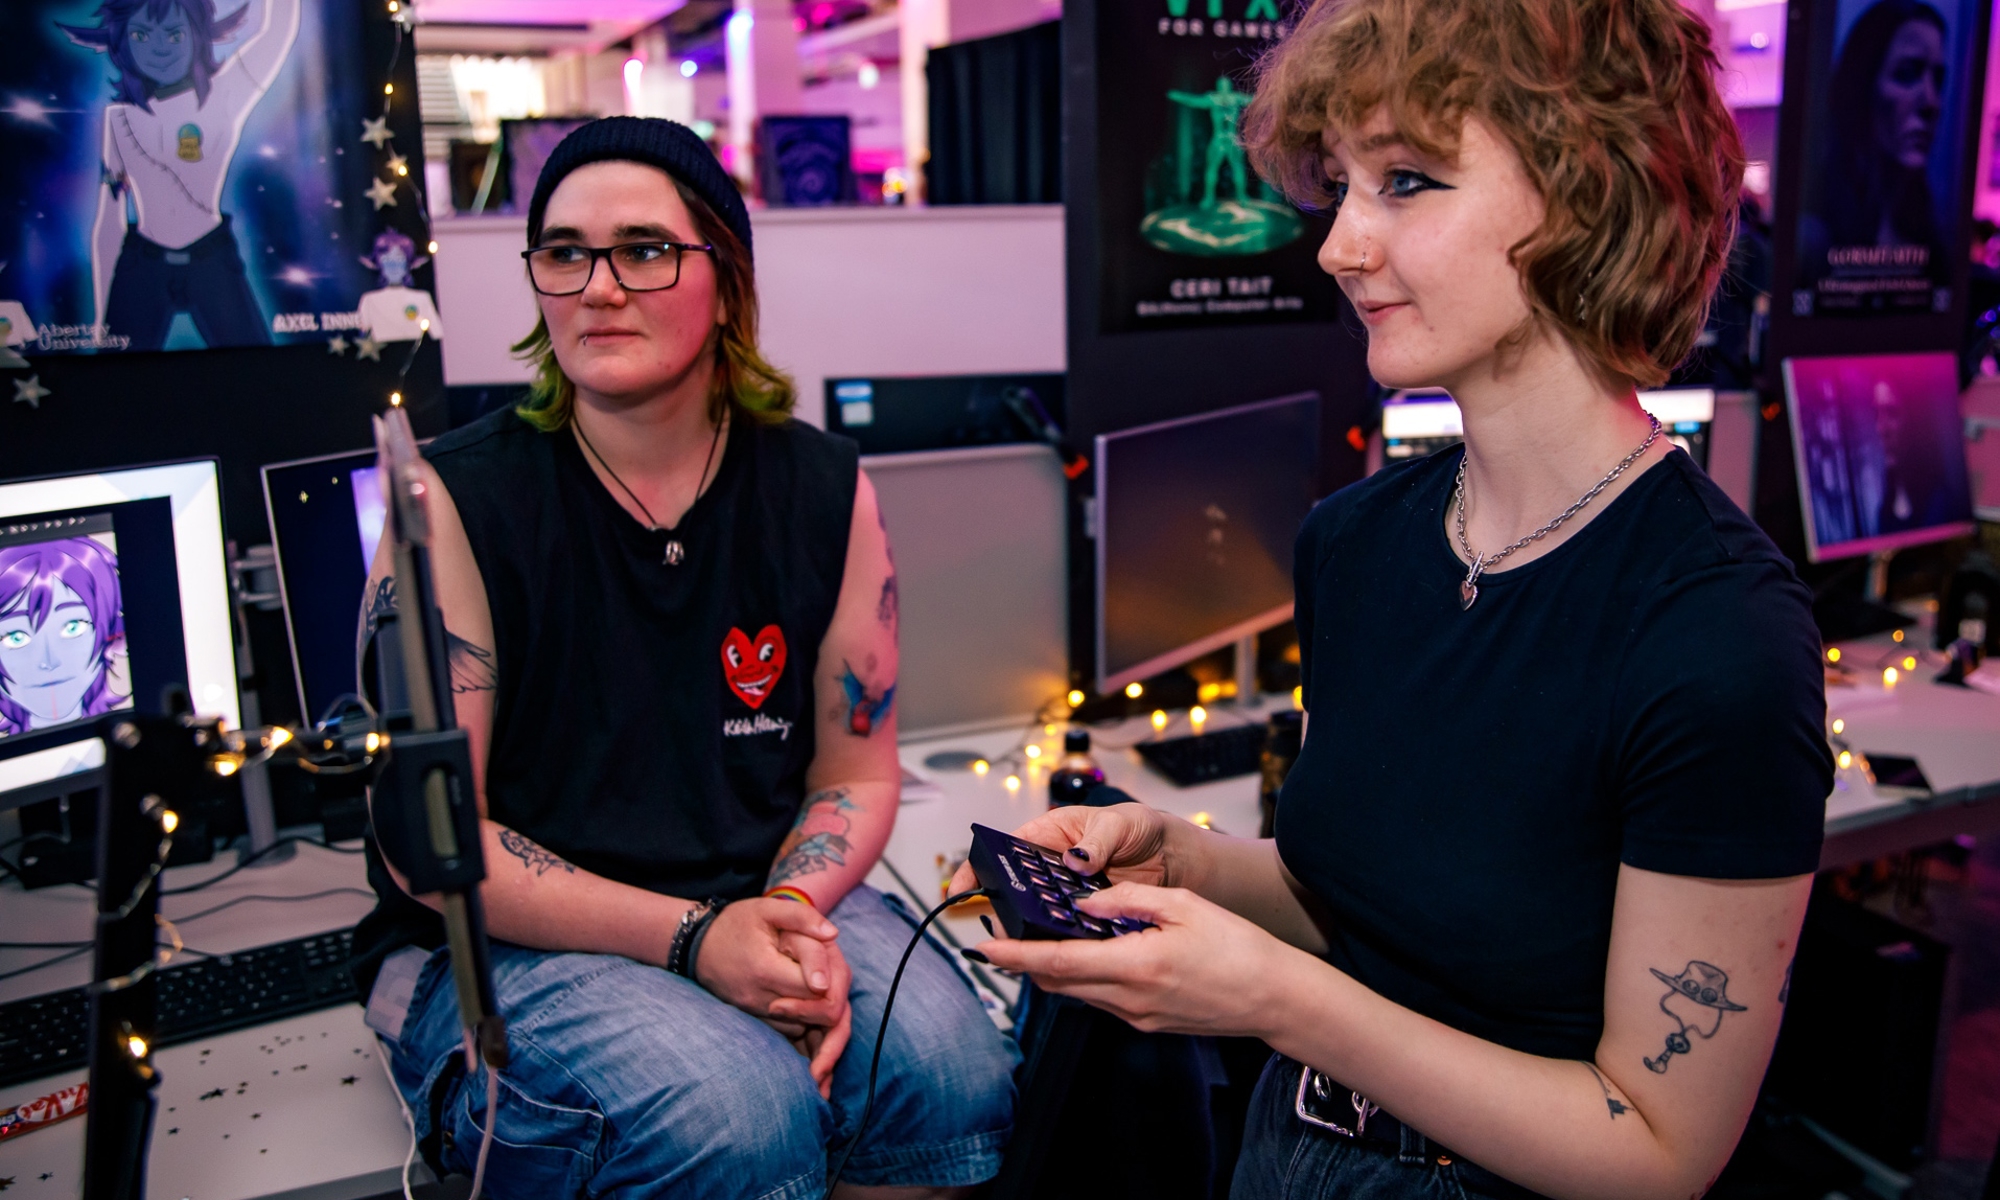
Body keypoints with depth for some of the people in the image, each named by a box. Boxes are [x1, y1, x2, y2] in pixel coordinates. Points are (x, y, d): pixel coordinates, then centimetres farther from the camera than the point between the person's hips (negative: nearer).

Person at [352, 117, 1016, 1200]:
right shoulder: (458, 499, -9)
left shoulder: (825, 490, 0)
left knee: (955, 1071, -22)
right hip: (501, 943, -3)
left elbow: (856, 769, 7)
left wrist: (796, 911, -15)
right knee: (737, 1111, -31)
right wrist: (691, 939, -21)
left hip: (765, 899, 4)